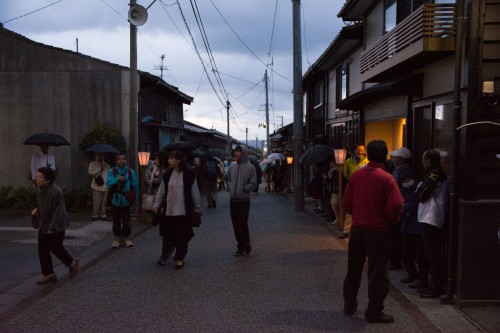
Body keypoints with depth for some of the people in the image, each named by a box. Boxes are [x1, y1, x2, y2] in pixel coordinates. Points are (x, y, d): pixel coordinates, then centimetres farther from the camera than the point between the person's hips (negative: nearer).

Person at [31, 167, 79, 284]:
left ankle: (72, 262, 28)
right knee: (42, 249, 7)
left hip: (56, 225, -8)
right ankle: (49, 274, 16)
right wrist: (36, 210, 1)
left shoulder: (55, 192, -24)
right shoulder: (39, 189, 4)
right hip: (43, 224, 8)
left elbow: (57, 211, -24)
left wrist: (52, 227, -26)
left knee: (55, 247, 2)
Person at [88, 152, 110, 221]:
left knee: (104, 202, 4)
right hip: (97, 187, -3)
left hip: (105, 187, 4)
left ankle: (103, 215, 14)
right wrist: (100, 168, -11)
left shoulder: (106, 165, 18)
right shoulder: (93, 163, 7)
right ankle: (95, 215, 6)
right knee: (96, 203, -6)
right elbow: (90, 172, -9)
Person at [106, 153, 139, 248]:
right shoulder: (112, 171, -3)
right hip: (115, 200, 0)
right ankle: (117, 238, 21)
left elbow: (135, 186, 3)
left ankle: (126, 238, 22)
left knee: (126, 220, 7)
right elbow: (108, 184, -13)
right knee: (116, 221, 8)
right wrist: (117, 179, -29)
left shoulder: (131, 172, -1)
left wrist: (136, 198, 5)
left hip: (126, 201, 0)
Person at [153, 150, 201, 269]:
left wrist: (197, 207, 5)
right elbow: (161, 191, 11)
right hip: (169, 210, 3)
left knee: (182, 235, 3)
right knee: (169, 234, 8)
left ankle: (179, 259, 17)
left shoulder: (189, 174, -6)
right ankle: (164, 256, 26)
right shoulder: (167, 174, 4)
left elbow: (195, 191, 1)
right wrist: (157, 204, 9)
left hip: (184, 211, -3)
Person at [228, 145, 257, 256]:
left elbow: (253, 184, -6)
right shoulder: (232, 166, 6)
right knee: (236, 225, 7)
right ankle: (241, 246, 18)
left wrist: (243, 188, -15)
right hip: (233, 200, 4)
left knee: (242, 223, -10)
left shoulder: (250, 167, -6)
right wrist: (232, 188, 10)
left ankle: (246, 244, 13)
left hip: (244, 200, -4)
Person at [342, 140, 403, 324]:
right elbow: (396, 205, -20)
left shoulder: (356, 175, 0)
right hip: (378, 230, -4)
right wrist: (389, 220, -1)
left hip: (357, 227, 5)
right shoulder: (386, 178, -13)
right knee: (377, 273, 6)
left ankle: (349, 305, 29)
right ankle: (374, 312, 12)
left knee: (354, 269, 17)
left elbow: (347, 203, 3)